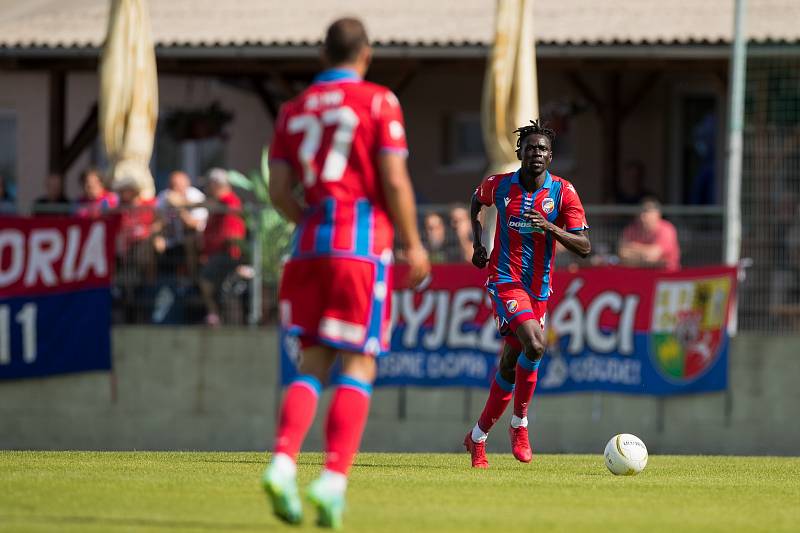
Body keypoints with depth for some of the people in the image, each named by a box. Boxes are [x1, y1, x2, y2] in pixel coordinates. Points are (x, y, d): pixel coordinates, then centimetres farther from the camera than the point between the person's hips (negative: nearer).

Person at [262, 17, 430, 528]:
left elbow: (279, 189, 7)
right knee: (359, 366, -2)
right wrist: (413, 244, 1)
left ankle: (283, 462, -9)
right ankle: (334, 479, -13)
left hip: (311, 239, 4)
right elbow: (394, 181, -8)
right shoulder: (378, 102, -1)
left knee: (313, 361, 11)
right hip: (363, 242, -4)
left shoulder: (294, 110, 12)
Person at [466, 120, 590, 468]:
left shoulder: (563, 192, -5)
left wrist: (551, 228, -26)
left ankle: (478, 438, 23)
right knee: (534, 344, -26)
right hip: (505, 280, -3)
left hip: (539, 288, 3)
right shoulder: (499, 186, -3)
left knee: (510, 363, 7)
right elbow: (477, 200, 22)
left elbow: (584, 247, -9)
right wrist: (477, 243, 11)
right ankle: (520, 422, -9)